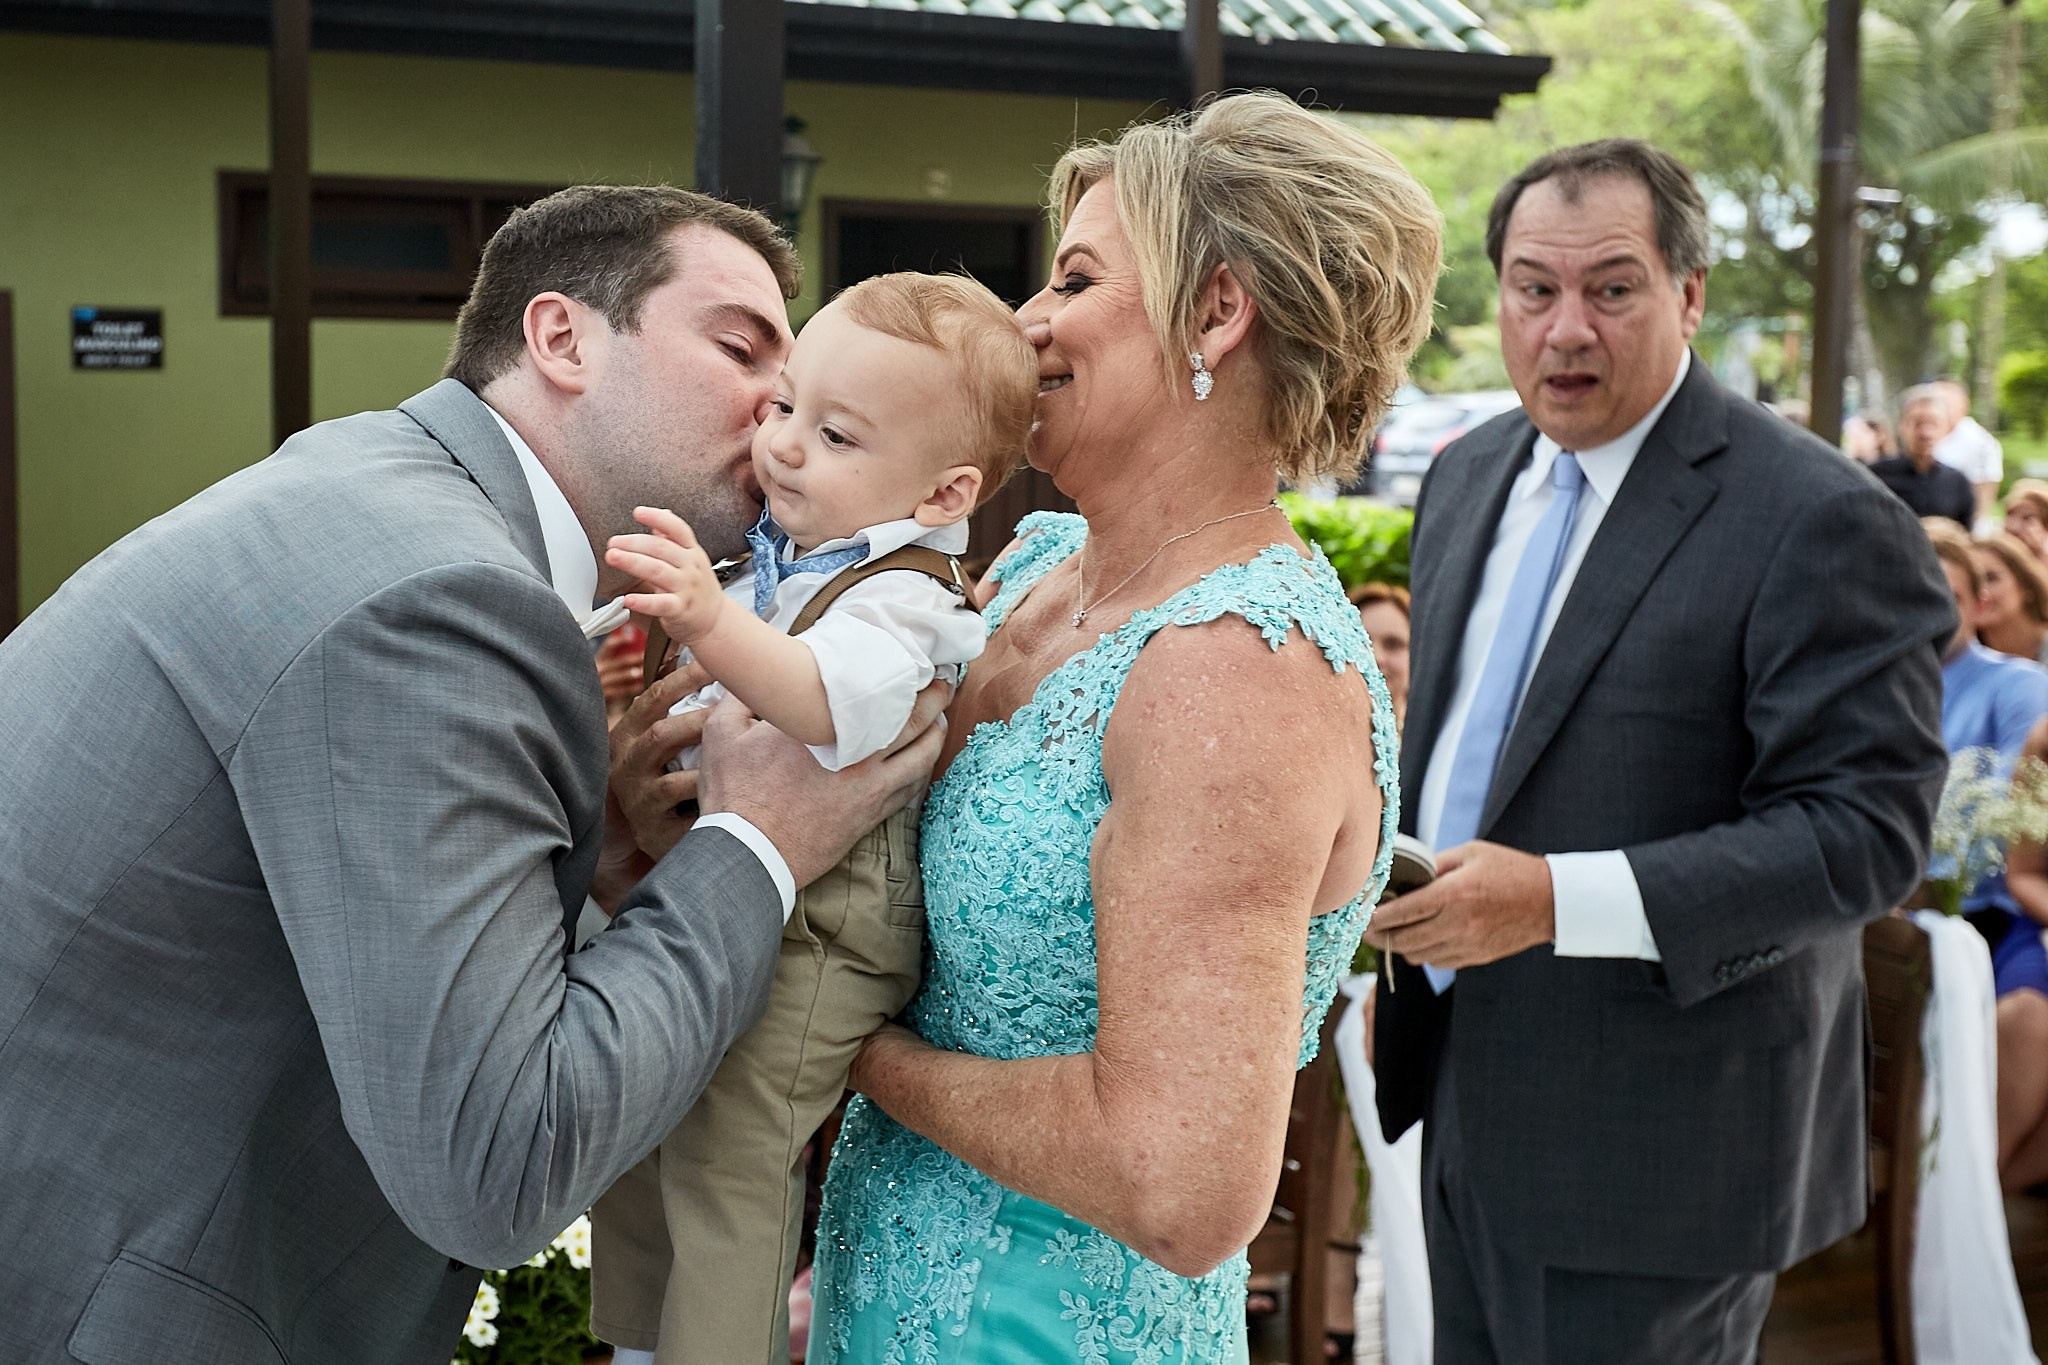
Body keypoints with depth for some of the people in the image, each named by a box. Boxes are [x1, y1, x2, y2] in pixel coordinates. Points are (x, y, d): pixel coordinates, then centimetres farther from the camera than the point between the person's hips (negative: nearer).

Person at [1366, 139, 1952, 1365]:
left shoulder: (1822, 521, -16)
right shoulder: (1470, 477, 8)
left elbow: (1867, 828, -21)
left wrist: (1558, 899, -27)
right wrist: (1385, 868, 4)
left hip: (1651, 1134, -7)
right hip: (1470, 1099, 7)